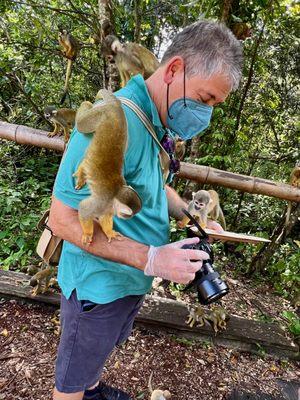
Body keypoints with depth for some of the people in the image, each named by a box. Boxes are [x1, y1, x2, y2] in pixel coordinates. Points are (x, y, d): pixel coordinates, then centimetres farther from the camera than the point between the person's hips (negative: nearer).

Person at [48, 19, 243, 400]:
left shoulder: (155, 122, 0)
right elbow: (64, 219, -29)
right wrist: (150, 258, -30)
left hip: (131, 280, 9)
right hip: (99, 285, -9)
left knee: (100, 349, 35)